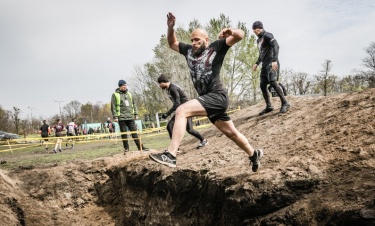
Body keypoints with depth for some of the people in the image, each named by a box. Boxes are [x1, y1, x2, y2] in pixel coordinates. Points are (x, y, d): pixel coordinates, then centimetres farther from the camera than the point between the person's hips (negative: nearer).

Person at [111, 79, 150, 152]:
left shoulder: (129, 94, 15)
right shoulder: (115, 95, 0)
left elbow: (133, 104, 19)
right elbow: (113, 107, -3)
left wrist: (136, 114, 13)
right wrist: (115, 117, -10)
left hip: (130, 117, 3)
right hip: (121, 117, -3)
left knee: (134, 132, 1)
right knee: (124, 133, 3)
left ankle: (140, 147, 0)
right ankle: (126, 148, 11)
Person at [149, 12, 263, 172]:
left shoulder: (216, 47, 0)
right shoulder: (189, 51, 16)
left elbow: (240, 35, -3)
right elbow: (172, 43, 29)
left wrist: (231, 32, -25)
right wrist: (170, 27, 11)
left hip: (217, 96, -8)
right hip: (207, 99, 8)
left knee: (181, 111, -24)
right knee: (231, 132, 18)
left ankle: (170, 155, -32)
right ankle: (254, 155, 38)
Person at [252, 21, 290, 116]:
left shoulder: (267, 35, -6)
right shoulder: (258, 40, 22)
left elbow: (275, 46, -19)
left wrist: (274, 60, -30)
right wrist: (257, 63, 24)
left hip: (271, 63, -9)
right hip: (265, 65, 9)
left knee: (273, 82, -22)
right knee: (262, 85, 5)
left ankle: (285, 103, -17)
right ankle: (269, 106, 12)